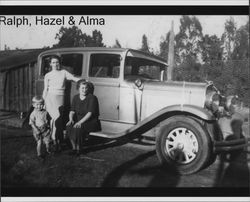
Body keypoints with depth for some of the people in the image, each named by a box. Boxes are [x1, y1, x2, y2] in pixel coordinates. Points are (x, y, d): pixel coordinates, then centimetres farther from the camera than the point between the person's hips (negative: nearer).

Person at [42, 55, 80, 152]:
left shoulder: (64, 72, 12)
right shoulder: (48, 75, 11)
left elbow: (74, 78, 4)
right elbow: (45, 89, 11)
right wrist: (43, 101, 8)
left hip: (60, 98, 1)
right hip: (50, 97, -1)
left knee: (59, 119, -3)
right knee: (56, 117, -19)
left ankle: (58, 141, 7)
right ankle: (54, 138, -5)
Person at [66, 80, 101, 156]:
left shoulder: (92, 98, -11)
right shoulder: (75, 98, 6)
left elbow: (90, 113, -19)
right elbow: (72, 111, 3)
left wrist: (80, 122, -28)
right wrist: (71, 119, -17)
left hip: (91, 121, -5)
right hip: (78, 119, 5)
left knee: (79, 128, -31)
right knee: (69, 127, -25)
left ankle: (78, 148, -12)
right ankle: (74, 147, -12)